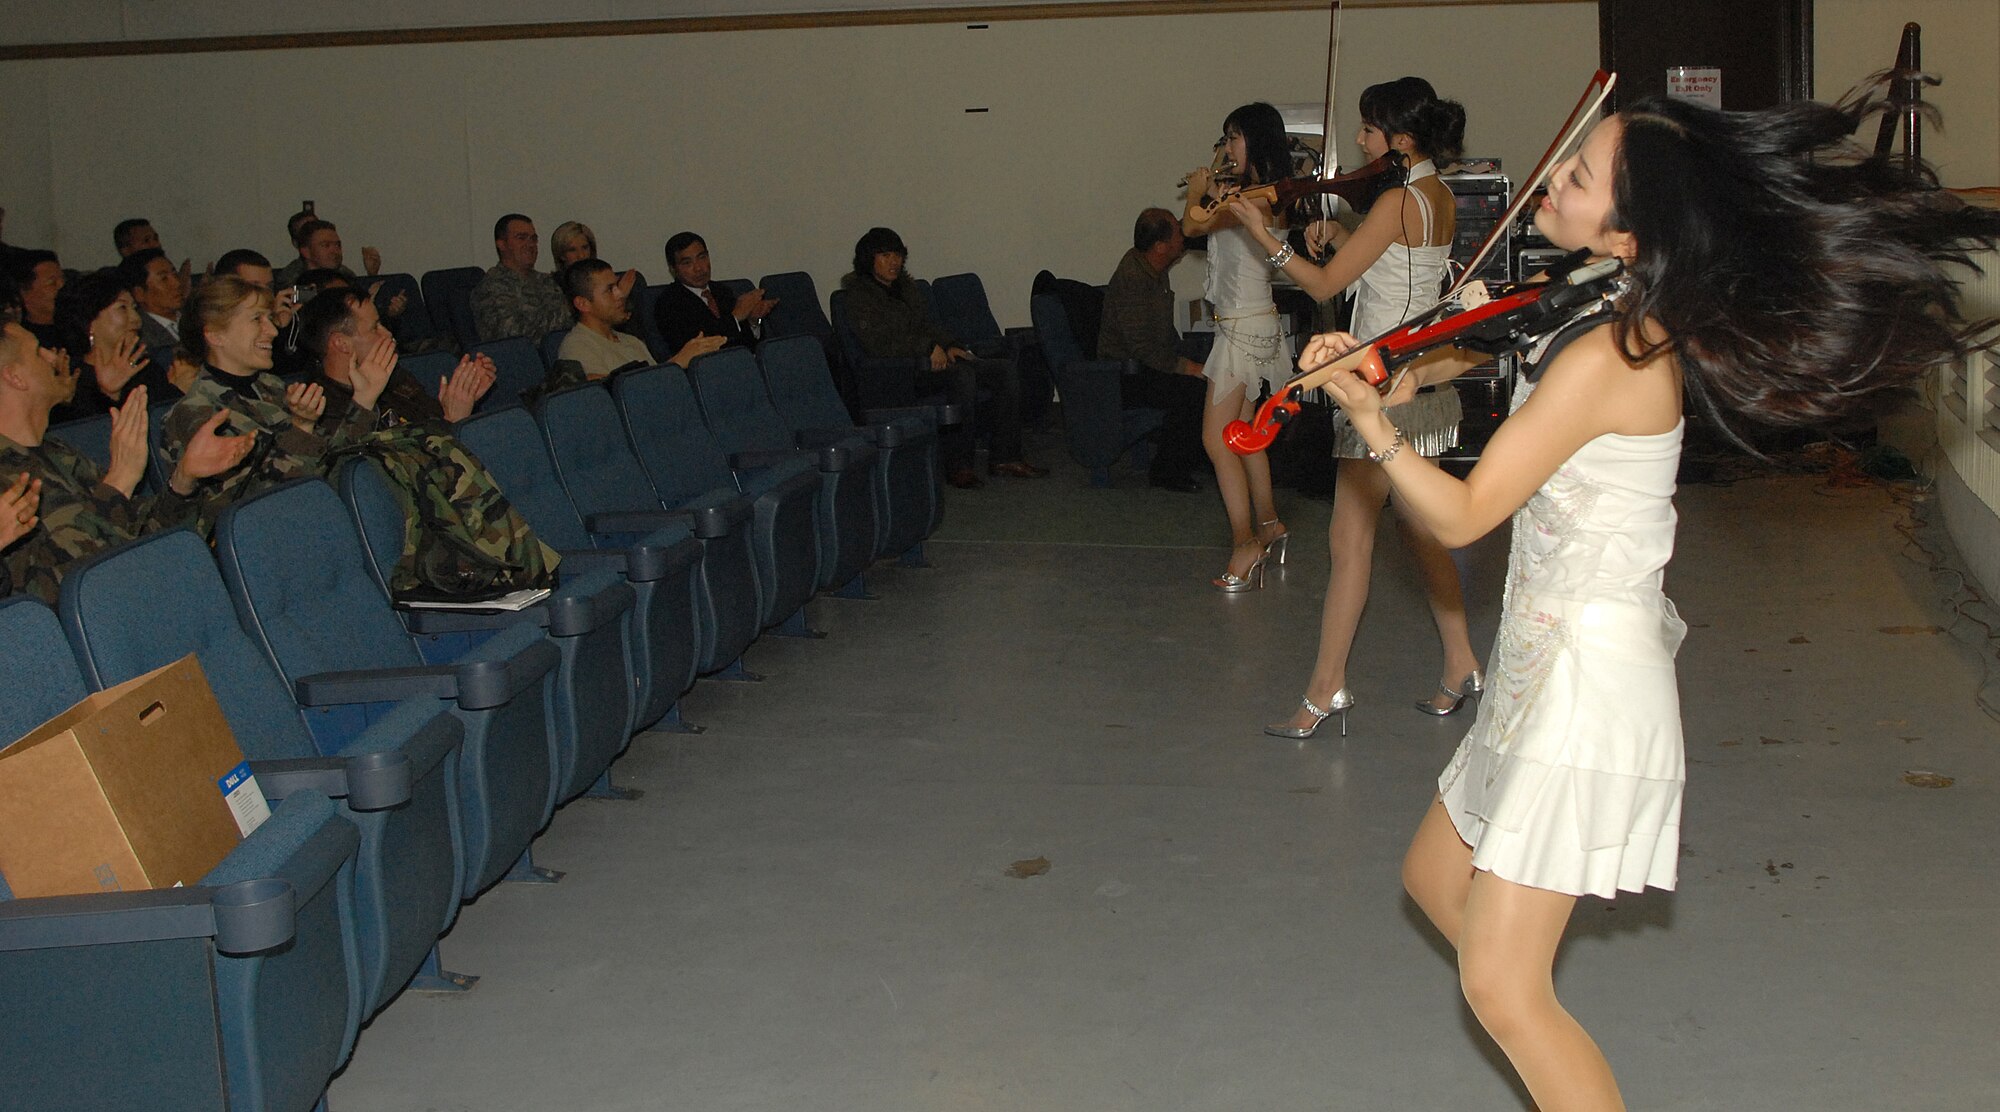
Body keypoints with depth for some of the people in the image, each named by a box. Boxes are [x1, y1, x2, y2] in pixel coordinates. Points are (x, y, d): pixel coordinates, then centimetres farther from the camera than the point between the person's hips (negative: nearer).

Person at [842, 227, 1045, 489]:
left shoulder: (906, 286, 20)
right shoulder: (859, 296, -5)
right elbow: (877, 344, -16)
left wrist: (949, 346, 0)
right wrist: (929, 348, -18)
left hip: (932, 360, 9)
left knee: (1006, 369, -7)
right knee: (962, 374, -36)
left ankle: (1004, 457, -10)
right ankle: (957, 465, -34)